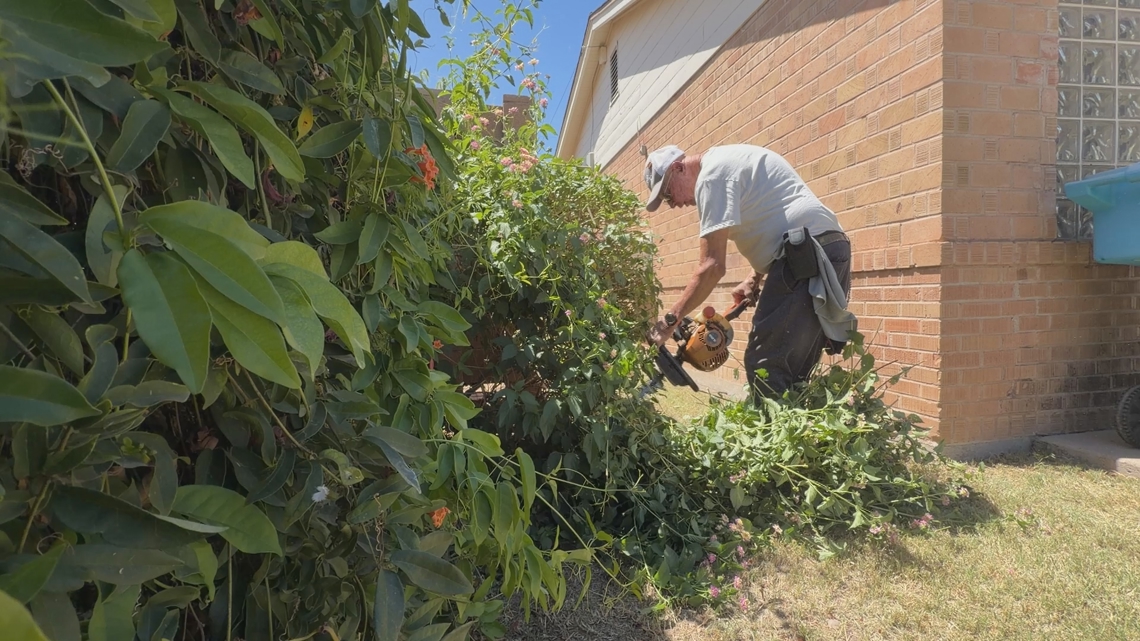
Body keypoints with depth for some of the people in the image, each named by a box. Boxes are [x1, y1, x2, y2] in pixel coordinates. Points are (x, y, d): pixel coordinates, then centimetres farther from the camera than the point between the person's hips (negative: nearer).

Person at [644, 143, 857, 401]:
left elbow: (712, 266, -13)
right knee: (791, 371, 10)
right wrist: (754, 279, 17)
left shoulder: (712, 174, -7)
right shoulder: (725, 162, 24)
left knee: (765, 368, -12)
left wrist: (670, 320, -8)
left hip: (808, 254, -10)